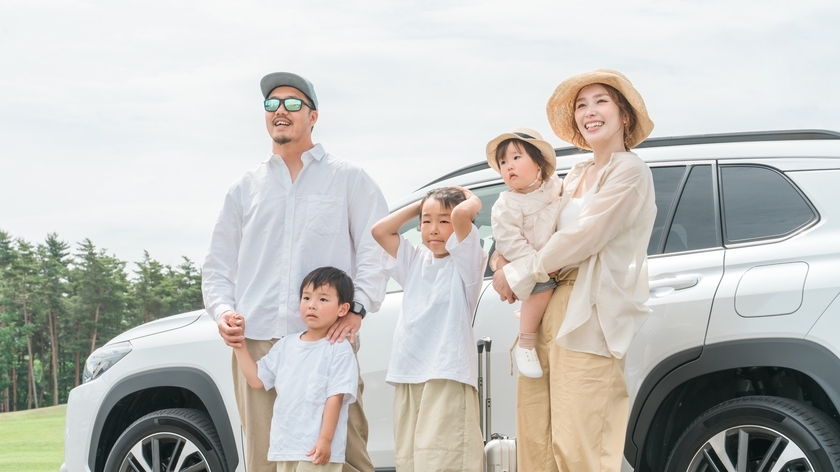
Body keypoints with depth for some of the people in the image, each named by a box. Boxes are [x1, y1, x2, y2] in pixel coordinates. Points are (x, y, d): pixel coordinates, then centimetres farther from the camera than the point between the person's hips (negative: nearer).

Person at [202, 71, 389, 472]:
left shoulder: (348, 179, 13)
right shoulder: (245, 188, 21)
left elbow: (376, 248, 4)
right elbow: (218, 266, 21)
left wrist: (357, 307, -10)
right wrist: (222, 310, 2)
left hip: (327, 340, -3)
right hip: (255, 341, 3)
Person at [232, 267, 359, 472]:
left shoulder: (339, 350, -8)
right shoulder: (286, 344, 12)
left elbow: (335, 397, -13)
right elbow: (257, 379, 15)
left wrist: (325, 440, -19)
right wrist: (238, 344, 10)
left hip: (317, 449, -7)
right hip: (285, 446, 7)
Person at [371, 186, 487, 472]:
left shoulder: (466, 260, 0)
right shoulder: (415, 261, 18)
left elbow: (462, 213, -16)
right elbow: (380, 231, 14)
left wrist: (473, 198, 5)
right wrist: (419, 207, 16)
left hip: (447, 377, -6)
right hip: (408, 376, 6)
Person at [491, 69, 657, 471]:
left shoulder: (629, 173, -5)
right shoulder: (577, 174, 21)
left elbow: (583, 238, -12)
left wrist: (519, 275, -5)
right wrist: (511, 271, -2)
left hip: (589, 319, -8)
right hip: (550, 310, 8)